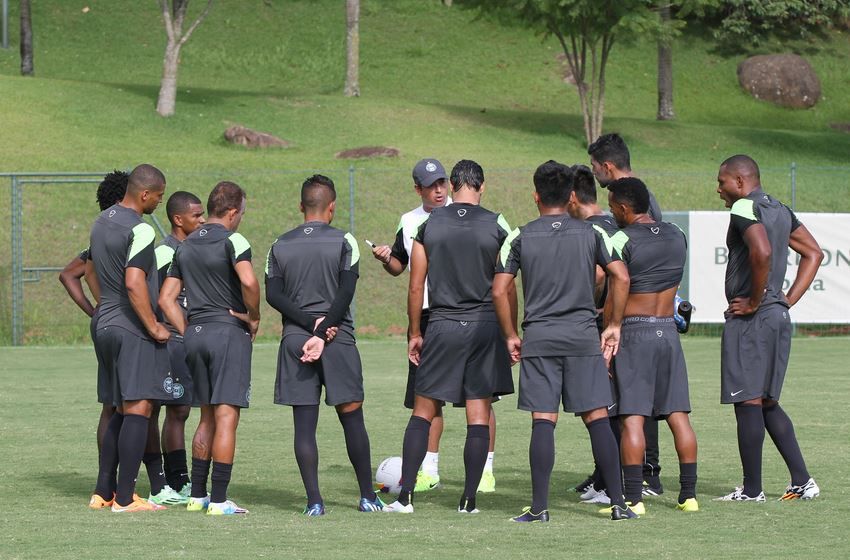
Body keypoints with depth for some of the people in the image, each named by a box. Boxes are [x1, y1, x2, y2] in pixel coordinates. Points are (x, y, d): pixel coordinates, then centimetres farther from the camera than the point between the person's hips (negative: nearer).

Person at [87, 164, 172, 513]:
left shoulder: (101, 222, 14)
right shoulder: (140, 230, -15)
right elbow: (134, 284, -24)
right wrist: (154, 328, -17)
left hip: (105, 325, 9)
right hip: (133, 329, -9)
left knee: (121, 411, 16)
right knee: (138, 409, -7)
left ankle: (103, 492, 16)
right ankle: (124, 498, -10)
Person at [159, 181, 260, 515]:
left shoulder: (186, 246, 14)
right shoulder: (232, 240, -9)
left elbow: (166, 298, 13)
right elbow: (248, 281, -26)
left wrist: (187, 333, 14)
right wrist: (254, 318, -10)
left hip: (194, 334, 7)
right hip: (229, 332, -7)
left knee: (207, 418, 17)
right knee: (226, 418, -5)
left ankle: (197, 495, 18)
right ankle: (218, 500, -8)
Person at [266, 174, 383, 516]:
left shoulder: (280, 246, 8)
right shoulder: (344, 242, 0)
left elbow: (273, 294, -1)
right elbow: (346, 293, -10)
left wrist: (310, 322, -8)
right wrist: (322, 332, -11)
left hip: (294, 340, 2)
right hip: (338, 339, -2)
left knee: (304, 423, 1)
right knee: (352, 417, 6)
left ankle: (314, 501, -5)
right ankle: (367, 496, 10)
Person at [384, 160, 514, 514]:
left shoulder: (427, 225, 1)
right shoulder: (497, 226, -2)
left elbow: (416, 288, 3)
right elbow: (507, 288, 0)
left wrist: (414, 334, 13)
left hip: (443, 326, 0)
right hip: (485, 326, 0)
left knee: (423, 411, 7)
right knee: (479, 415, 4)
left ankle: (405, 495, 0)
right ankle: (469, 499, 3)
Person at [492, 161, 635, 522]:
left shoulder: (520, 237, 2)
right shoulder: (591, 234, 5)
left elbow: (499, 291, -1)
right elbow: (621, 278, -1)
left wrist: (511, 336, 9)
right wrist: (614, 326, 9)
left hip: (538, 338, -1)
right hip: (583, 336, 1)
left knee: (543, 421, -2)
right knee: (597, 418, 3)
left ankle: (539, 507, -7)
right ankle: (618, 503, 1)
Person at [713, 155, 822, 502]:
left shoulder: (745, 208, -12)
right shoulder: (780, 211, 16)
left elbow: (762, 252, -30)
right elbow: (814, 253, 20)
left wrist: (754, 301, -18)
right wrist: (787, 300, 14)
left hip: (750, 319, -9)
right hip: (778, 317, 9)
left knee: (748, 402, -4)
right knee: (767, 403, 15)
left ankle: (751, 489, -1)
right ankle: (802, 481, 10)